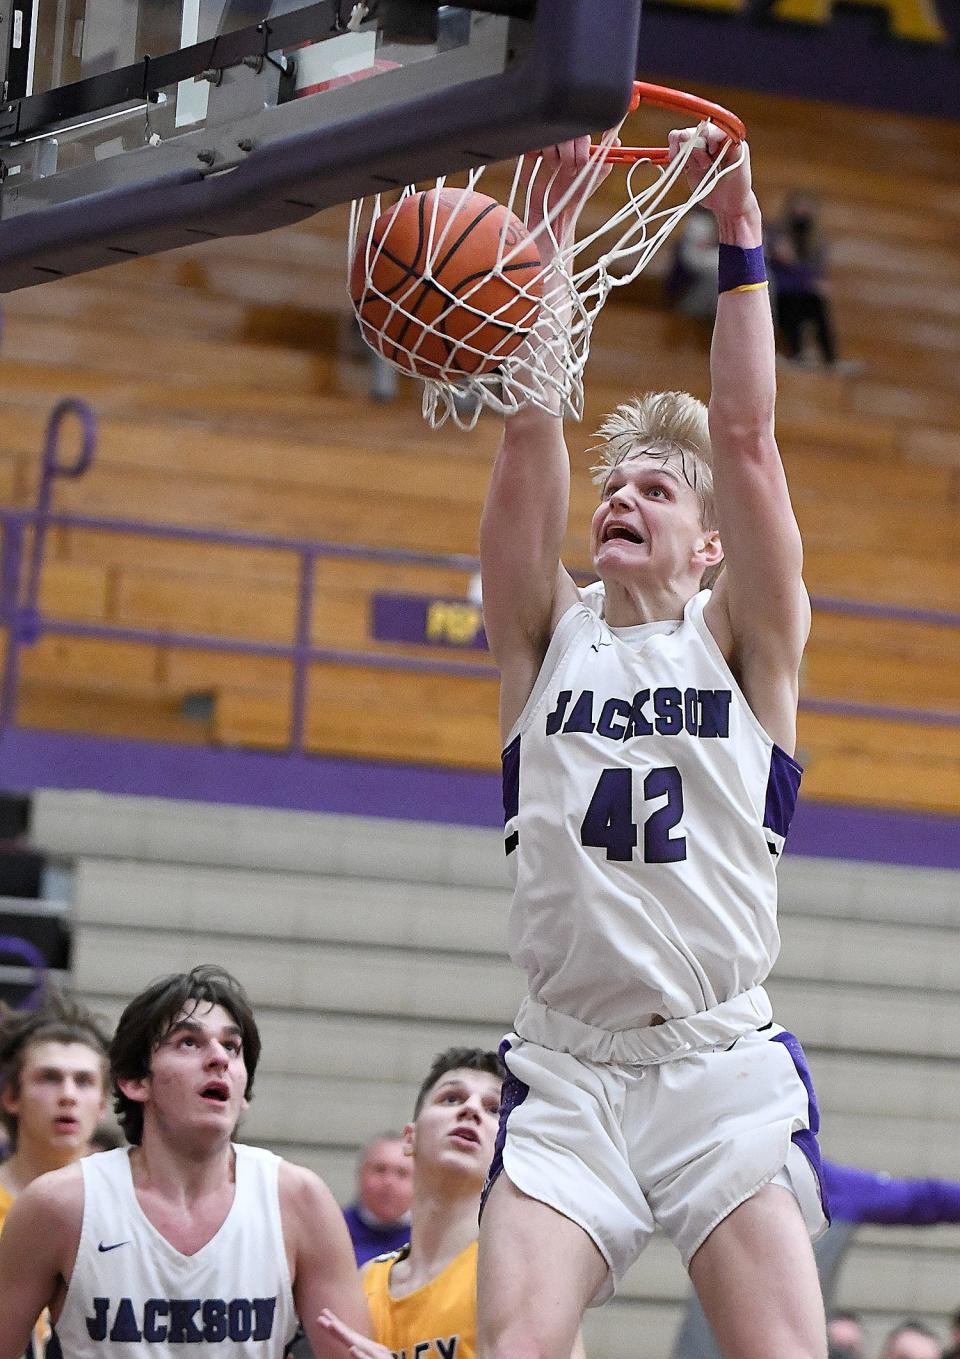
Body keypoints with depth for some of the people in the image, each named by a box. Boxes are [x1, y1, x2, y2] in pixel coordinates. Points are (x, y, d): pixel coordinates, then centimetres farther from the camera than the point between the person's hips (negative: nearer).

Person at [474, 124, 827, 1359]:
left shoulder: (744, 642, 8)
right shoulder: (548, 634, 11)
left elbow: (745, 434, -2)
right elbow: (531, 433, 2)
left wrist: (740, 239, -7)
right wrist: (555, 226, -2)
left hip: (725, 1077, -1)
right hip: (566, 1074, 1)